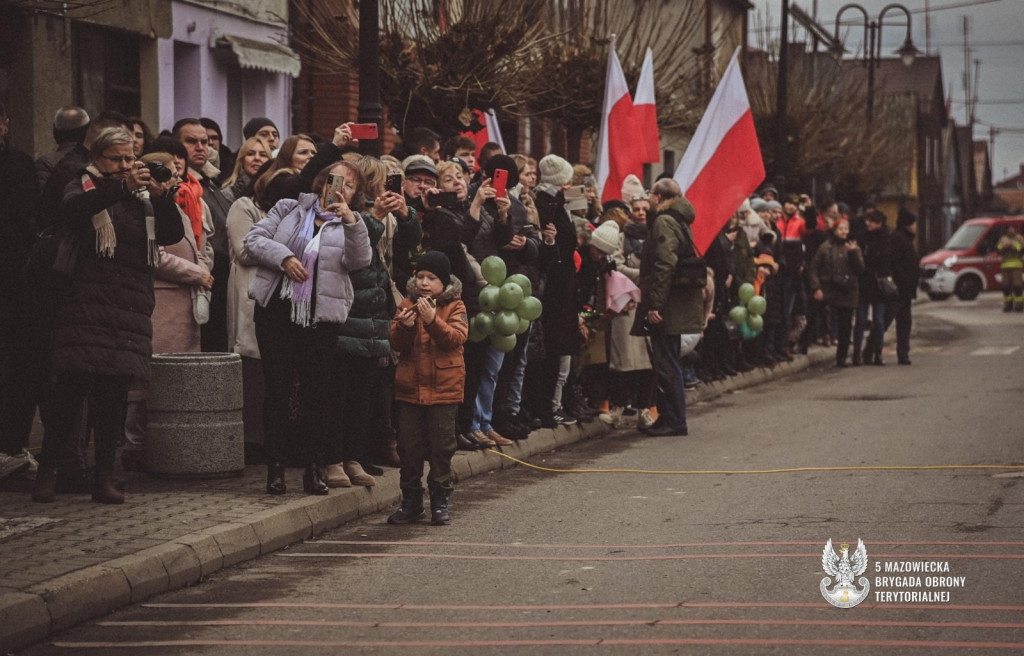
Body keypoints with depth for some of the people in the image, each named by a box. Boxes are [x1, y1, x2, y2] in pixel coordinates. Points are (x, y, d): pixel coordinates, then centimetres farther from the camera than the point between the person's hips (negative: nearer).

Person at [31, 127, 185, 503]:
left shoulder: (142, 199, 19)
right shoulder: (85, 189, 7)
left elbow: (173, 235, 7)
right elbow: (72, 208, -17)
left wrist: (161, 196, -10)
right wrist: (121, 188, -27)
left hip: (131, 308, 4)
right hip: (86, 303, -4)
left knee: (115, 391, 1)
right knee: (71, 387, -8)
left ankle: (104, 476, 5)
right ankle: (47, 470, -2)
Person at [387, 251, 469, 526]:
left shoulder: (454, 307, 0)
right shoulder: (407, 306, 7)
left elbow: (457, 337, -15)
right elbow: (396, 343, 1)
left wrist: (432, 320, -27)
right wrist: (405, 326, -20)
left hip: (444, 388, -3)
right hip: (410, 387, 3)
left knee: (441, 446, 1)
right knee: (409, 446, 5)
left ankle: (440, 502, 10)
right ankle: (411, 501, 14)